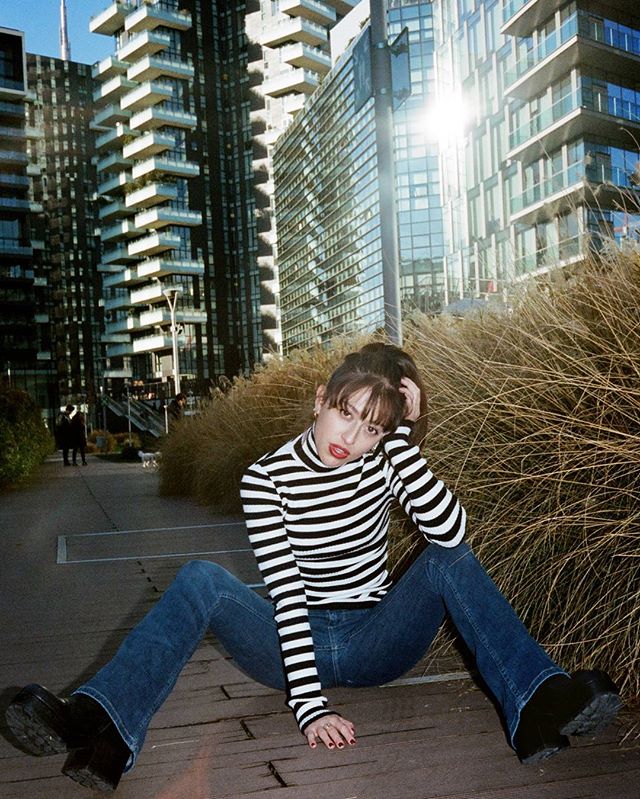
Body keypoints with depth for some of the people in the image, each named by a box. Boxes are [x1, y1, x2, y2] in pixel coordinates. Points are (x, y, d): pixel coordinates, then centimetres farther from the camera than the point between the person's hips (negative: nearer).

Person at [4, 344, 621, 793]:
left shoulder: (384, 462, -3)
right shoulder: (267, 478, -9)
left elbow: (451, 534, -20)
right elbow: (287, 593, -17)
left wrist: (404, 440, -25)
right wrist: (308, 705, -26)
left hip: (375, 644, 2)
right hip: (299, 646, -1)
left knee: (451, 561, -21)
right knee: (201, 579, -25)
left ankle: (537, 707, -36)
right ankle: (99, 729, -41)